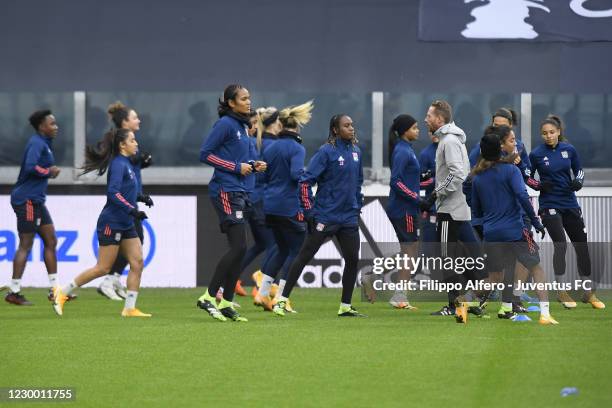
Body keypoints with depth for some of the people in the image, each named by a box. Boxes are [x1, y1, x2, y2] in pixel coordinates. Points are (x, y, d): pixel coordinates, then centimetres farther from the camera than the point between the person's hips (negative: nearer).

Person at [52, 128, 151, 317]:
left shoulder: (127, 163, 12)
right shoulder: (118, 164, -16)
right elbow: (113, 193, -27)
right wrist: (132, 210, -30)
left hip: (125, 225, 9)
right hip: (111, 223, -9)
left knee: (137, 264, 0)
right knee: (103, 268, -5)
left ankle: (129, 308, 1)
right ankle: (62, 293, 5)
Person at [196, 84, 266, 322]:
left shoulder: (243, 126, 17)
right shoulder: (225, 124, -10)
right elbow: (205, 154, -14)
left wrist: (255, 165, 2)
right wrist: (237, 167, -15)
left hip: (239, 193, 9)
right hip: (226, 192, -9)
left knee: (239, 249, 7)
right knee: (239, 247, -14)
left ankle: (226, 303, 10)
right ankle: (208, 297, -9)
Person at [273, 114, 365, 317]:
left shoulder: (356, 151, 9)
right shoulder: (326, 151, -11)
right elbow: (305, 181, -13)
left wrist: (358, 207, 16)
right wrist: (309, 211, -14)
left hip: (349, 218, 6)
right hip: (325, 215, -6)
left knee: (352, 259, 4)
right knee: (304, 256, -4)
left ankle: (345, 306, 15)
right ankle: (282, 300, -1)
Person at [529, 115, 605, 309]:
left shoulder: (568, 149, 0)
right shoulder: (536, 154, -7)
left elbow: (579, 169, 12)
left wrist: (578, 181, -7)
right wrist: (539, 186, -15)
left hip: (570, 204, 4)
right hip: (549, 204, -4)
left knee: (582, 245, 6)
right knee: (560, 245, -14)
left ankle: (588, 293, 18)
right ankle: (561, 291, 1)